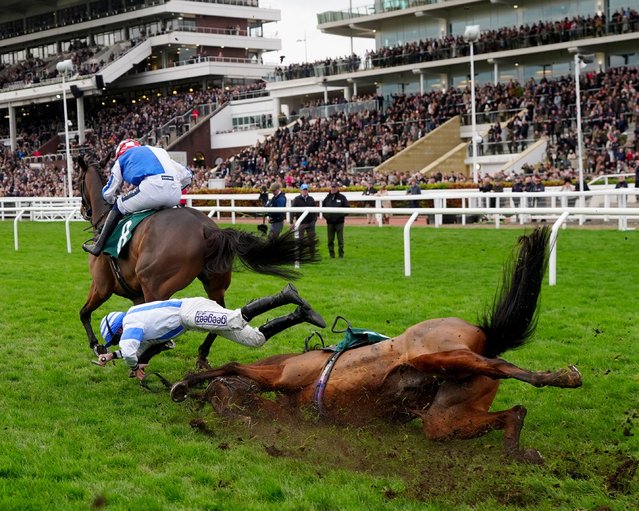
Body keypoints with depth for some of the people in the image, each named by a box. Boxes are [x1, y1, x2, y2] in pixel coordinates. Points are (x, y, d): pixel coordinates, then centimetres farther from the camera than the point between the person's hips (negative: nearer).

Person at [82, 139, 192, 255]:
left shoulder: (122, 158, 28)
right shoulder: (160, 151, 39)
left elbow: (108, 193, 32)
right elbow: (187, 176, 35)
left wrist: (115, 201, 55)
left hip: (153, 186, -4)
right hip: (175, 194, 4)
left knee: (118, 207, 17)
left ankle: (98, 246, 17)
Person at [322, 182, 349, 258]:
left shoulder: (342, 197, 1)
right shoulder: (327, 198, 11)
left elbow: (346, 208, 1)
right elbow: (323, 208, 19)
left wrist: (341, 215, -11)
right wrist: (325, 215, 3)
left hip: (339, 222, -3)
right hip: (330, 222, 3)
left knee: (340, 239, -2)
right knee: (330, 240, 5)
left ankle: (341, 254, 4)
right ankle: (331, 254, 12)